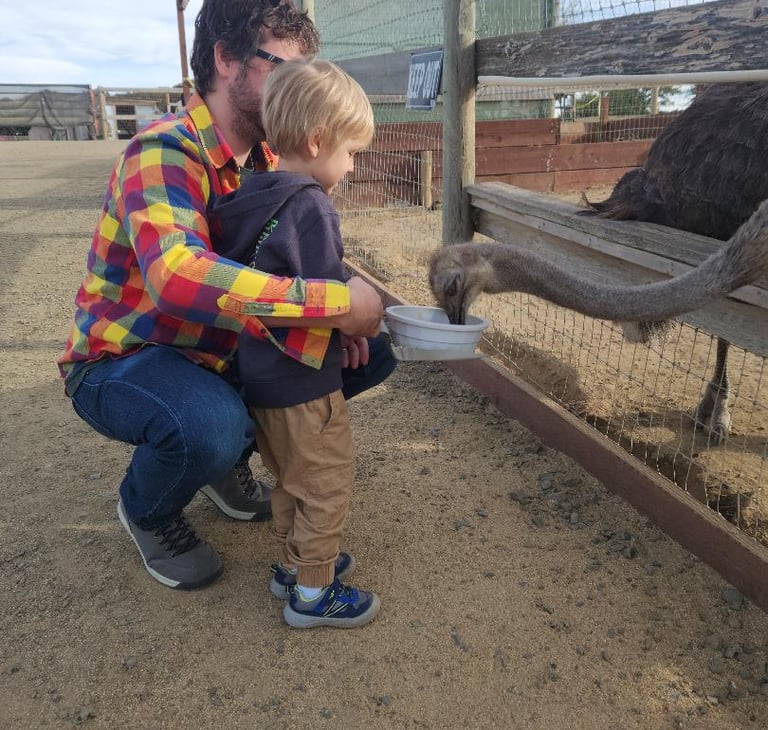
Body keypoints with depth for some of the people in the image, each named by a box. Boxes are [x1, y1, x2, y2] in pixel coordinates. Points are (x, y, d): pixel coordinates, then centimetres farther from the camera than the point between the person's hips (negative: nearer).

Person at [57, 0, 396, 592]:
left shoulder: (266, 160, 1)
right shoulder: (167, 151, -25)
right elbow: (176, 275, -43)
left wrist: (346, 320, -16)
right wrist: (337, 304, -42)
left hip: (219, 349, 7)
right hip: (119, 360, -7)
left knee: (370, 352, -3)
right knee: (210, 423, -39)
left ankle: (229, 461, 14)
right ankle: (146, 511, -1)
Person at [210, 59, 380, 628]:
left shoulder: (256, 198, 6)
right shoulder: (310, 206, -21)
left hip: (260, 371, 9)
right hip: (303, 379, -9)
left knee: (291, 478, 24)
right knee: (327, 484, 8)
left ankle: (293, 563, 39)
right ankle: (314, 592, 21)